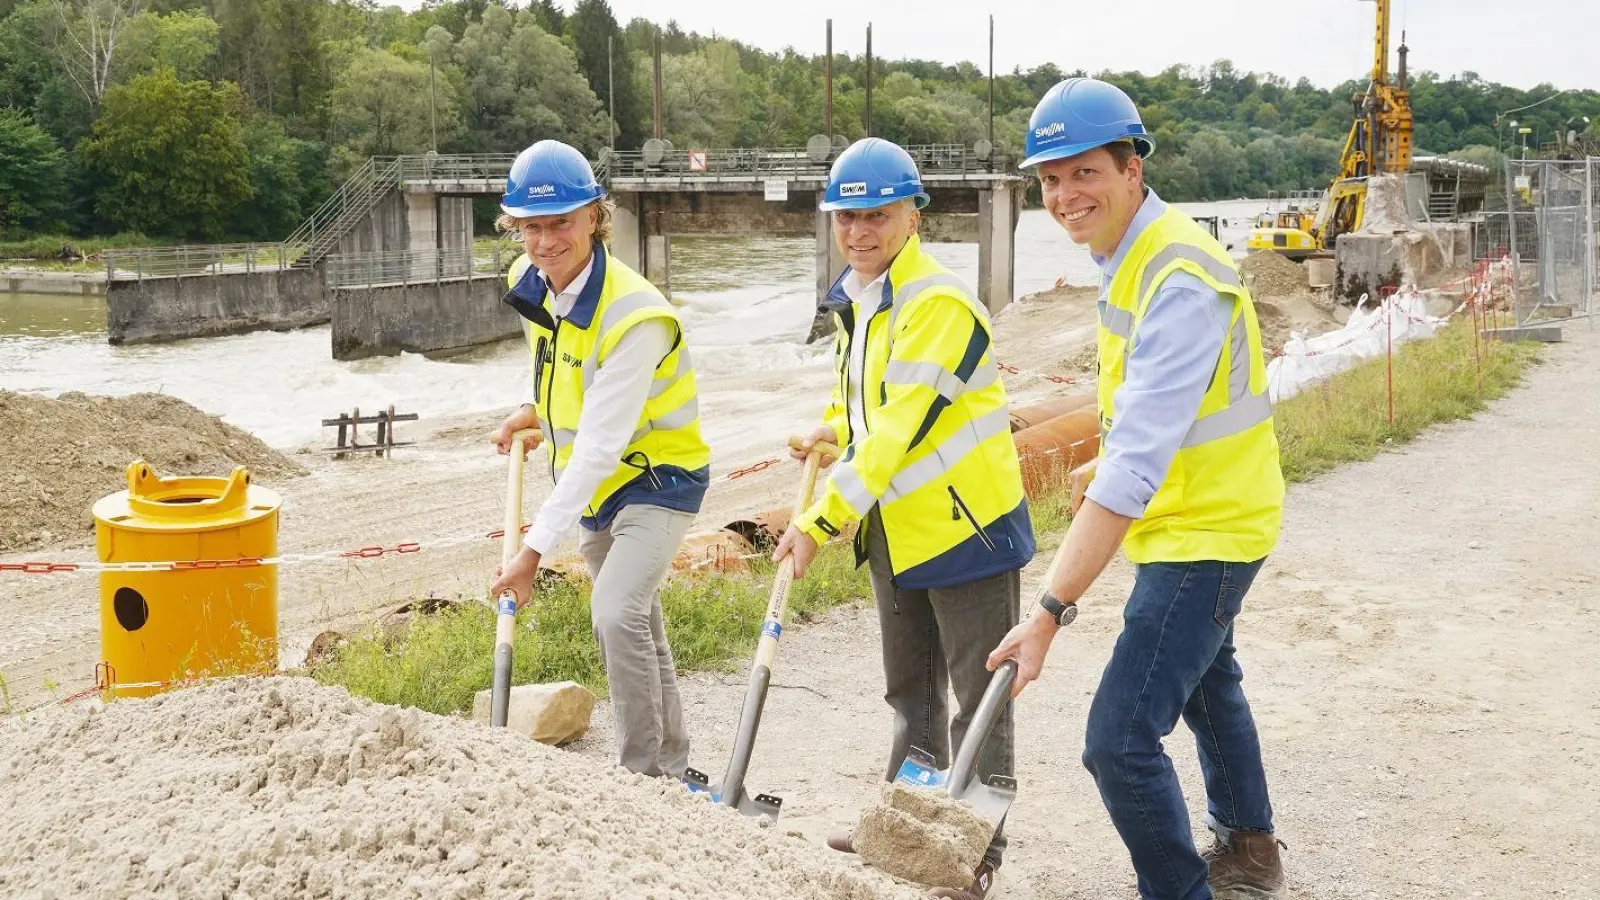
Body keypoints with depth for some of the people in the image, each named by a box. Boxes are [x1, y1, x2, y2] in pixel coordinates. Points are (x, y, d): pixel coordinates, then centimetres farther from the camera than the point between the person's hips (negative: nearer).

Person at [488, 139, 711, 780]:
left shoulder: (634, 317, -31)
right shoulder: (529, 282, -7)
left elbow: (598, 447, -35)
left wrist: (536, 547, -37)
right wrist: (533, 411, 5)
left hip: (657, 480, -8)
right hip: (595, 484, 8)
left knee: (616, 614, -26)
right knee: (633, 629, 18)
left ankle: (644, 776, -12)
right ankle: (672, 765, 35)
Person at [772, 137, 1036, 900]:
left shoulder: (940, 305, -22)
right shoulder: (853, 302, 7)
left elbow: (901, 429, -27)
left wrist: (821, 520, -26)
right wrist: (835, 430, 5)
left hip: (966, 524, -9)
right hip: (894, 533, 9)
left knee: (978, 698, 3)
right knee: (911, 692, 21)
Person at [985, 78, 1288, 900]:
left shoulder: (1178, 278, -29)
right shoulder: (1127, 255, 2)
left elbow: (1138, 463, -38)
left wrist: (1052, 610, -41)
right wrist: (1108, 470, 7)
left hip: (1203, 531, -11)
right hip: (1195, 517, 11)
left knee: (1120, 742, -16)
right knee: (1206, 683, 29)